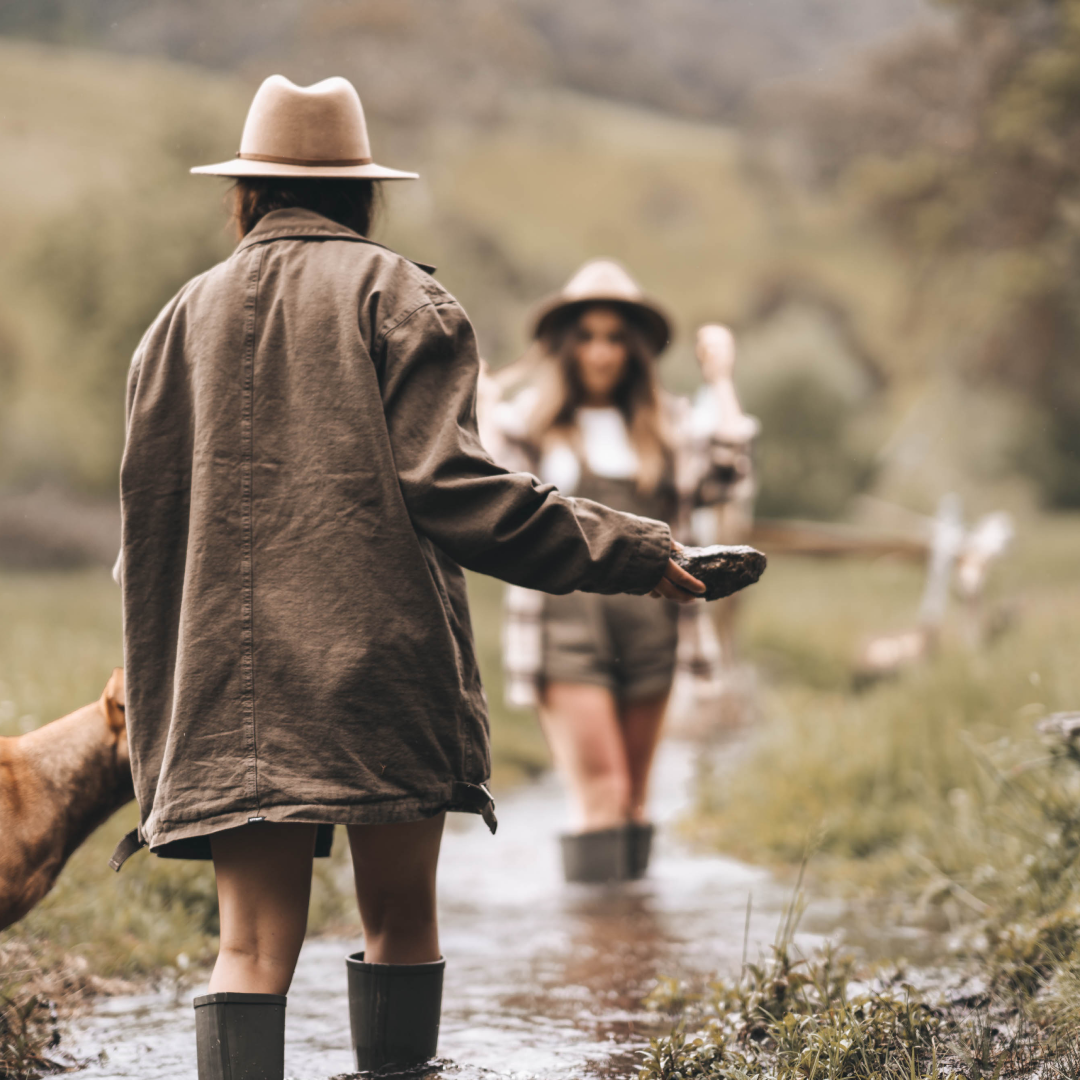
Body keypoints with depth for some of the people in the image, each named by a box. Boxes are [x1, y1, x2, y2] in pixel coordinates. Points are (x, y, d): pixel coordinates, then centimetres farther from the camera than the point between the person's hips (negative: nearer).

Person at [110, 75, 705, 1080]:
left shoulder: (186, 316, 14)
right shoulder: (397, 296, 2)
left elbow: (146, 519, 13)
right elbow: (445, 485, -10)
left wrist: (159, 712, 21)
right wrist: (626, 551, -5)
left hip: (233, 683, 3)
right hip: (383, 660, -3)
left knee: (252, 948, -2)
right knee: (400, 921, 7)